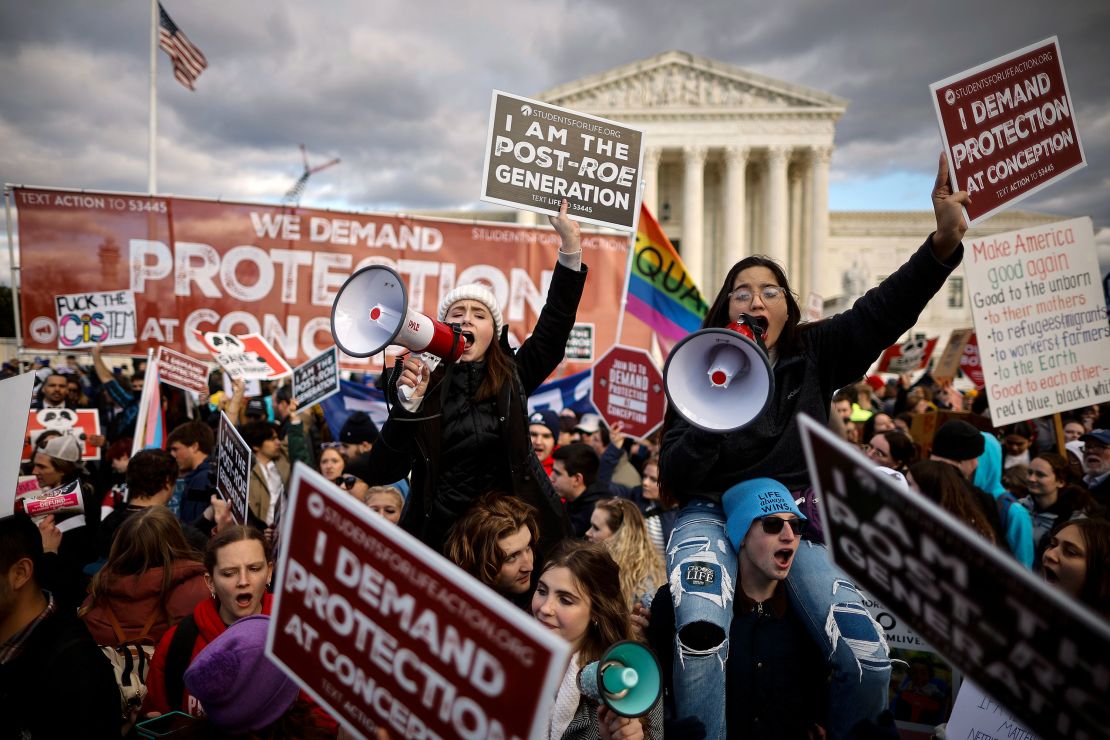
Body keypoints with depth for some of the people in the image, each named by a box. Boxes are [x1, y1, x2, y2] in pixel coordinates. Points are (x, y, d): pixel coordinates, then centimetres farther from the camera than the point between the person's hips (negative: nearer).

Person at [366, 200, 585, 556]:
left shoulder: (511, 378, 2)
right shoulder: (421, 384, -2)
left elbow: (555, 327, -4)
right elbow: (384, 472, -8)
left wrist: (570, 245, -9)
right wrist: (408, 403, -22)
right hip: (439, 537, 0)